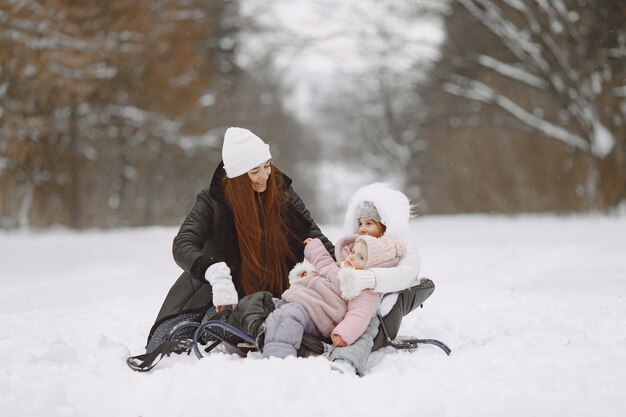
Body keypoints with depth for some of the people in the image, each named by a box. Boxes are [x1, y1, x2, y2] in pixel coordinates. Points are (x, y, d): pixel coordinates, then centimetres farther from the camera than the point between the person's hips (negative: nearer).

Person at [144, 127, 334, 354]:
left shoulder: (281, 193, -4)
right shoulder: (213, 199, -11)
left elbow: (315, 239, 1)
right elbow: (183, 246, -24)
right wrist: (216, 273, -43)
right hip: (210, 291, 0)